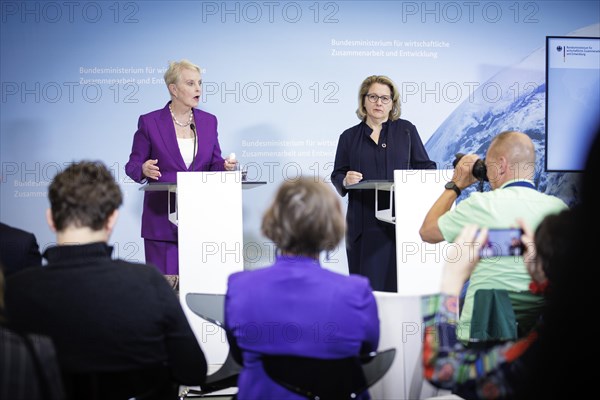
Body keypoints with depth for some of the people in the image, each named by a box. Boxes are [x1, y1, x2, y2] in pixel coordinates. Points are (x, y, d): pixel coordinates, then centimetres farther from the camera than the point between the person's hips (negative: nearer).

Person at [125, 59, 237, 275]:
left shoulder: (208, 121, 9)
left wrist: (225, 166, -8)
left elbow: (213, 164, 14)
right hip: (163, 218, -3)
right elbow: (132, 165, 2)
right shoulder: (149, 122, -2)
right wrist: (144, 170, -20)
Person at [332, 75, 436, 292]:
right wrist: (345, 181, -11)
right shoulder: (349, 137, 11)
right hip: (363, 224, 1)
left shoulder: (406, 130, 10)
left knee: (397, 283, -5)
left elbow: (425, 167, 9)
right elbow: (337, 175, 11)